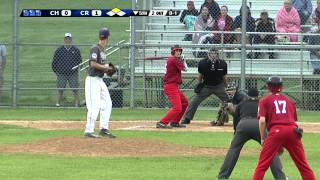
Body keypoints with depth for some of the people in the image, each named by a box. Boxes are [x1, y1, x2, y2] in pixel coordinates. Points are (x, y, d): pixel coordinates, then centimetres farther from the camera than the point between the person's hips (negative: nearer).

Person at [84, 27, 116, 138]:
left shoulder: (102, 50, 14)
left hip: (100, 80, 10)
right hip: (93, 80, -10)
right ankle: (89, 131, -9)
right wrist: (105, 67, -12)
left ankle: (104, 129, 15)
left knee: (107, 104, 11)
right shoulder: (95, 49, -13)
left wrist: (108, 68, 3)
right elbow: (93, 64, -22)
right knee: (94, 106, -11)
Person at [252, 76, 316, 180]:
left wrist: (263, 138, 10)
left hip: (276, 131, -3)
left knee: (262, 164, -1)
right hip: (293, 130, 3)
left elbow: (262, 121, 0)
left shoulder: (264, 101, 15)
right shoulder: (289, 101, 27)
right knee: (302, 164, 8)